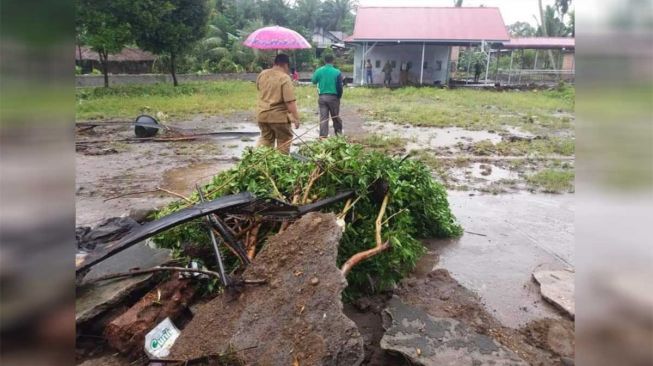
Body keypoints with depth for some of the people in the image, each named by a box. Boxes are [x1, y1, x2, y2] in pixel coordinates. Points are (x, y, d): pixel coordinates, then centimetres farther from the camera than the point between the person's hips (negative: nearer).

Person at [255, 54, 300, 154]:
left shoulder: (262, 74, 4)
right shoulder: (285, 78, -16)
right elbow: (290, 101, -20)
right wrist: (296, 118, -16)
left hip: (262, 114, 6)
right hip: (279, 115, -6)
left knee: (266, 138, 22)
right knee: (284, 140, 10)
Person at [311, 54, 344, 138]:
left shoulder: (319, 71, -1)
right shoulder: (337, 72, -7)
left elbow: (313, 81, 14)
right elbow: (340, 87, -5)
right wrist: (339, 96, 9)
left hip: (322, 97, 1)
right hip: (333, 97, -1)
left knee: (323, 117, 3)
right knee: (336, 116, 13)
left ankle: (323, 136, 0)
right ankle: (339, 132, 24)